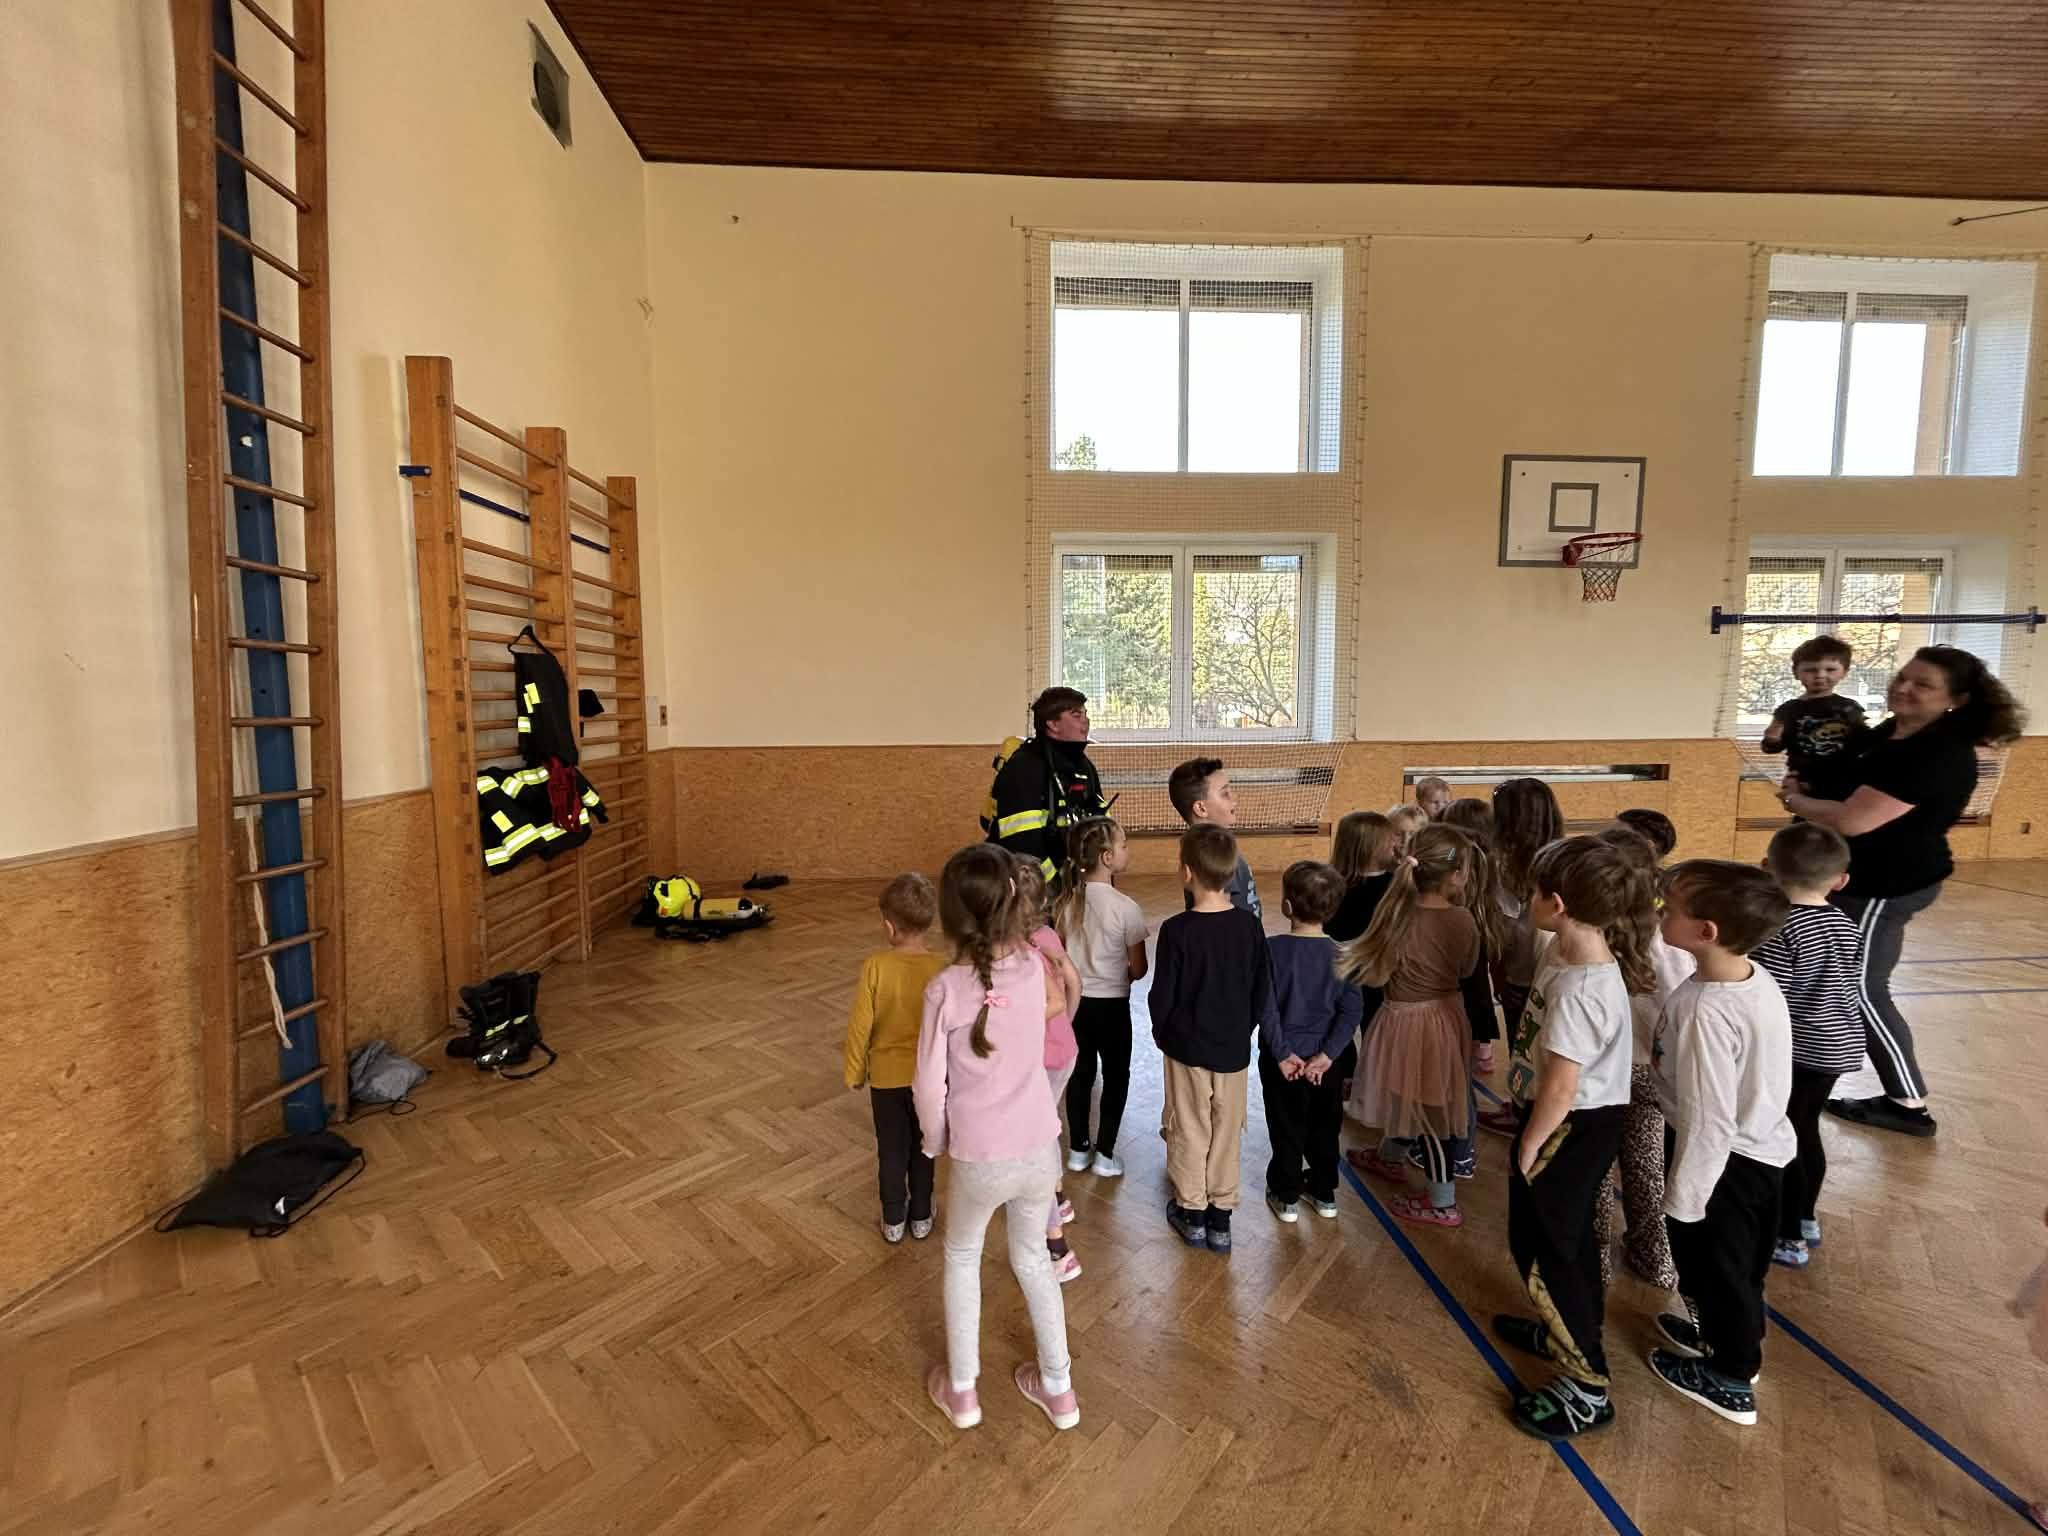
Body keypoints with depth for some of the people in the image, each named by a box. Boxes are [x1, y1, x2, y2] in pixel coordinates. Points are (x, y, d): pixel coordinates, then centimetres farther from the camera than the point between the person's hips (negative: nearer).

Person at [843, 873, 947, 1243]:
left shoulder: (874, 967, -21)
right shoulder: (941, 968, -17)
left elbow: (860, 1027, -14)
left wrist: (855, 1073, 2)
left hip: (886, 1075, -1)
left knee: (891, 1149, 18)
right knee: (923, 1148, 20)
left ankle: (893, 1221, 32)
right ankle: (921, 1217, 34)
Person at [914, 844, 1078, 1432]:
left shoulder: (945, 988, -21)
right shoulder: (1033, 966, -12)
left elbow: (928, 1084, -12)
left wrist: (936, 1141, 5)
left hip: (979, 1158, -3)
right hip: (1040, 1148, 3)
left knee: (961, 1259, 26)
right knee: (1032, 1259, 28)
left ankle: (961, 1391, 41)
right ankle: (1058, 1388, 41)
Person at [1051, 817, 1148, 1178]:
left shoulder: (1065, 901, -6)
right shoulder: (1125, 908, -21)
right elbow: (1138, 969, -12)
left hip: (1074, 999, 5)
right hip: (1111, 1004, -5)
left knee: (1080, 1073, 19)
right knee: (1116, 1077, 15)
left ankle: (1078, 1149, 31)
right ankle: (1104, 1155, 23)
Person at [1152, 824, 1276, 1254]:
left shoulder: (1177, 929, -20)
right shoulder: (1250, 925, -9)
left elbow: (1162, 993, -13)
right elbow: (1264, 990, 0)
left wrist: (1161, 1033, 6)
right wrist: (1245, 1029, 14)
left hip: (1187, 1045, -3)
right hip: (1234, 1048, 3)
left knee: (1190, 1130, 14)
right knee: (1227, 1131, 16)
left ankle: (1191, 1213, 27)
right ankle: (1220, 1217, 27)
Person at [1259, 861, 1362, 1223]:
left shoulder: (1273, 948, -17)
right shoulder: (1343, 953, -8)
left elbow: (1266, 1006, -19)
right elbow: (1350, 1011, -11)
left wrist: (1281, 1053, -11)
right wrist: (1327, 1054, -11)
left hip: (1282, 1057, -2)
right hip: (1323, 1058, 3)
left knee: (1286, 1129, 13)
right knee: (1324, 1127, 19)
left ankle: (1285, 1197, 26)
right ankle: (1325, 1195, 34)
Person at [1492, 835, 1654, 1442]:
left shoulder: (1578, 991, -33)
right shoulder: (1567, 949, -5)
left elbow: (1560, 1086, -26)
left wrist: (1528, 1149, -12)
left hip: (1571, 1128, -9)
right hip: (1583, 1121, 9)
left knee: (1541, 1244, 5)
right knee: (1568, 1233, 25)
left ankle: (1587, 1388, 19)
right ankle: (1567, 1330, 46)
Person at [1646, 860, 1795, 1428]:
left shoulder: (1707, 1011, -35)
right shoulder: (1757, 978, -8)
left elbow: (1708, 1120, -28)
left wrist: (1683, 1200, -17)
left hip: (1726, 1160, -8)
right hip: (1761, 1147, 8)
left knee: (1713, 1264, 16)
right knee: (1738, 1261, 28)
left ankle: (1731, 1380, 37)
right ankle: (1731, 1336, 51)